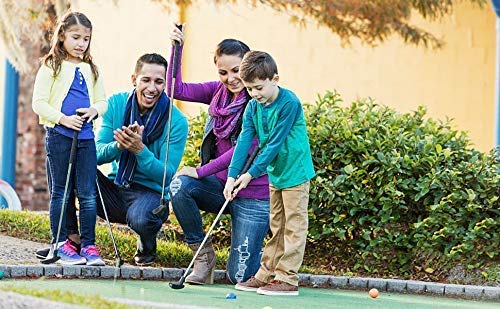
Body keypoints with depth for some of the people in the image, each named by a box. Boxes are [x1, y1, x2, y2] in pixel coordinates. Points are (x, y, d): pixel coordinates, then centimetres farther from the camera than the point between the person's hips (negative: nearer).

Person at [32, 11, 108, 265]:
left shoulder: (91, 69, 13)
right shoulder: (51, 67, -1)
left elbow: (102, 101, 19)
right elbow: (38, 103, -5)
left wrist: (94, 110, -3)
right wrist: (63, 119, -16)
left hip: (85, 135, 4)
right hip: (59, 136, -4)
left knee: (88, 194, 1)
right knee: (61, 192, 2)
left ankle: (89, 245, 6)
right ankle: (60, 244, 9)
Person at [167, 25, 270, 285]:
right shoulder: (219, 91, 5)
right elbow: (178, 90, 1)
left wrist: (201, 172, -17)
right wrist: (178, 49, -10)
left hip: (253, 194, -5)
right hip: (222, 184, 6)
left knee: (239, 276, -6)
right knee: (180, 185, -27)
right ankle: (204, 255, -7)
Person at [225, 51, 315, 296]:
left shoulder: (289, 104, -21)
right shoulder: (253, 107, 0)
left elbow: (274, 144, -22)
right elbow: (244, 141, -6)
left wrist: (251, 173, -21)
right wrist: (232, 175, -17)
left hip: (295, 172, -7)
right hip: (275, 174, 8)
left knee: (293, 226, -3)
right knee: (277, 227, 14)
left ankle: (287, 279, -3)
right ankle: (266, 275, 19)